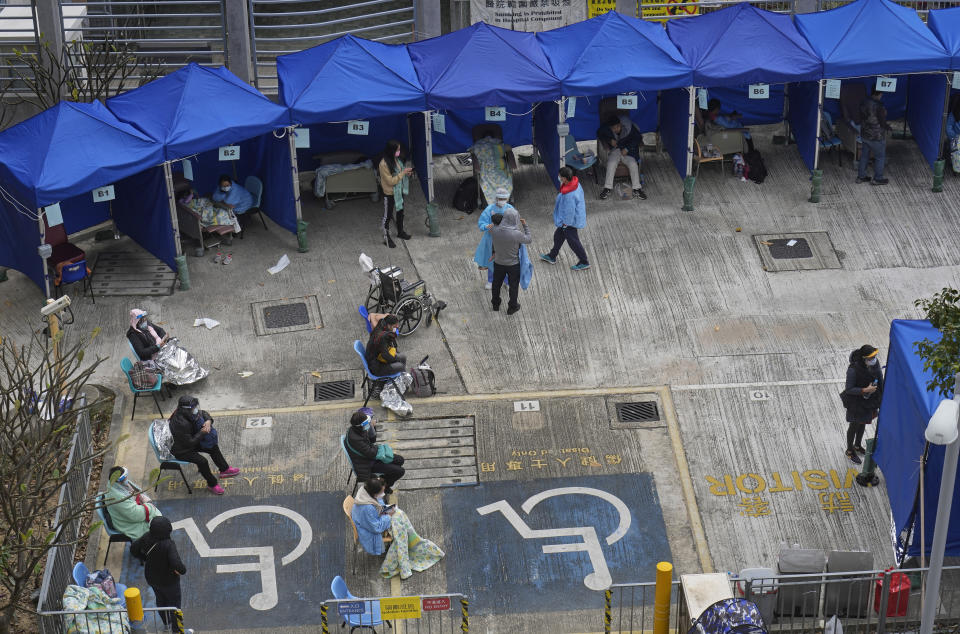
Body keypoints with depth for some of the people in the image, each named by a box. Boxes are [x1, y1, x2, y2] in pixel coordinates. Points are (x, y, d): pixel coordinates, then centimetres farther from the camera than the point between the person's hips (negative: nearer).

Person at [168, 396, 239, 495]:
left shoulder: (187, 413, -13)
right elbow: (190, 443, -32)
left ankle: (224, 469, 27)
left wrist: (208, 420, -16)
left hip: (190, 443, 9)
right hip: (180, 450, -9)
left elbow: (202, 413, 6)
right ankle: (212, 484, -1)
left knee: (213, 447, 7)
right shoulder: (181, 423, -38)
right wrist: (202, 432, -24)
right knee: (202, 461, -23)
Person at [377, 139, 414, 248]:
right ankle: (386, 238, 22)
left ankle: (400, 232, 44)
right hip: (389, 194, -8)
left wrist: (407, 173, -6)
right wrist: (403, 173, -27)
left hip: (399, 191, 8)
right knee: (388, 216, 8)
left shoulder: (396, 159, -3)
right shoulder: (384, 164, -29)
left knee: (400, 212, 24)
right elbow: (391, 181, -26)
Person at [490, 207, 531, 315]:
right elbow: (528, 240, -12)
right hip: (513, 264, -3)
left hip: (498, 263, 3)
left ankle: (495, 304, 44)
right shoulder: (516, 233, -31)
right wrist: (525, 226, -2)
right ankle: (512, 307, 35)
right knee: (513, 285, 20)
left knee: (497, 283, 25)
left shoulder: (494, 230, -22)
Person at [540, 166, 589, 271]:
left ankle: (584, 262, 24)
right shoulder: (575, 183, -9)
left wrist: (566, 223, -14)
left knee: (573, 241, 8)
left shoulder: (569, 194, -37)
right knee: (558, 236, 26)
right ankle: (552, 256, 44)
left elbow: (570, 210, -29)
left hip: (570, 221, -10)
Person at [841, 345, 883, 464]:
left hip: (869, 400, 6)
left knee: (863, 423, 25)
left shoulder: (875, 363, -14)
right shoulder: (853, 369, -32)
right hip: (856, 402, -6)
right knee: (854, 426, 13)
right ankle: (850, 451, 35)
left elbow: (880, 381, 2)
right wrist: (864, 390, -35)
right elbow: (849, 389, -24)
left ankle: (858, 445, 49)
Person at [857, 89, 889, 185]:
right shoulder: (879, 106, -26)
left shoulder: (864, 103, -3)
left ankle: (861, 176, 29)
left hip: (864, 135, 7)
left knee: (864, 155, 20)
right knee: (880, 157, 11)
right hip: (876, 137, -7)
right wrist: (887, 127, 2)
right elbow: (882, 123, -18)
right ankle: (878, 179, 20)